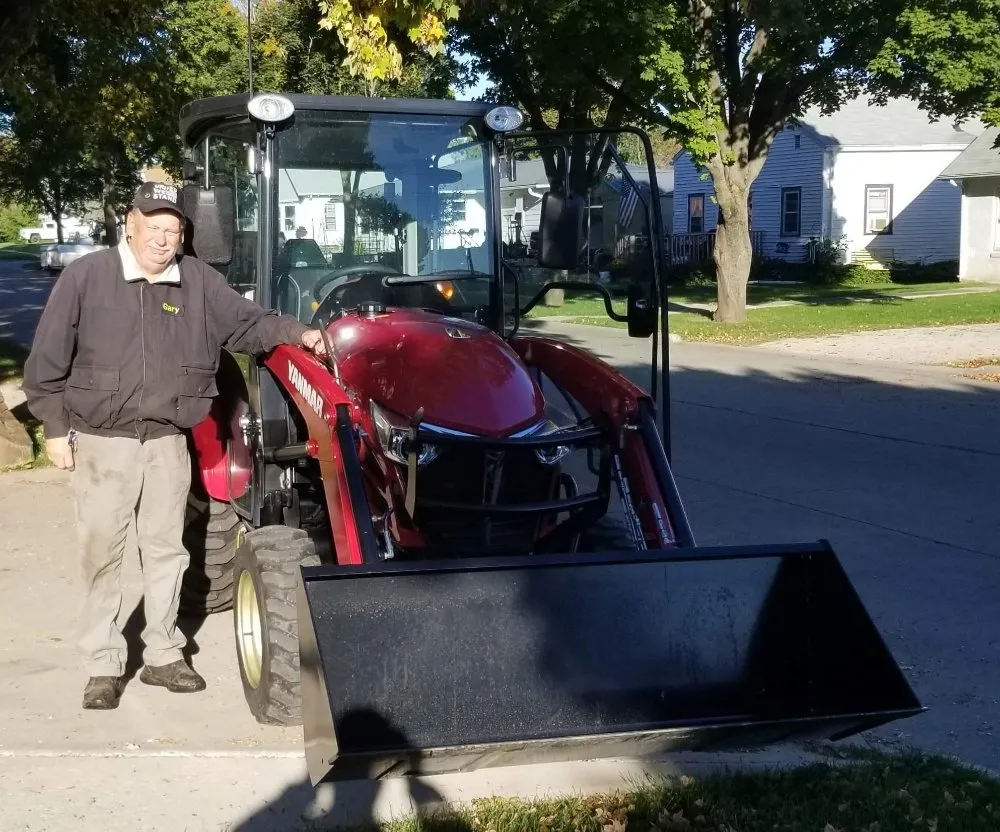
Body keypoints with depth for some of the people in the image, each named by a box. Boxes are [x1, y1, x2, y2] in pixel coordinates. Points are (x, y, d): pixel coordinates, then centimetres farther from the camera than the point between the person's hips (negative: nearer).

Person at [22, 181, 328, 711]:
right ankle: (103, 666, 12)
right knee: (102, 554, 2)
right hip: (102, 442, -3)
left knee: (166, 550, 11)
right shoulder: (86, 278, -9)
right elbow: (48, 359, -6)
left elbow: (246, 323, 6)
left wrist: (297, 333, -12)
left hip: (167, 442, 4)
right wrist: (55, 427, -6)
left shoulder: (199, 282, 0)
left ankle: (163, 655, 25)